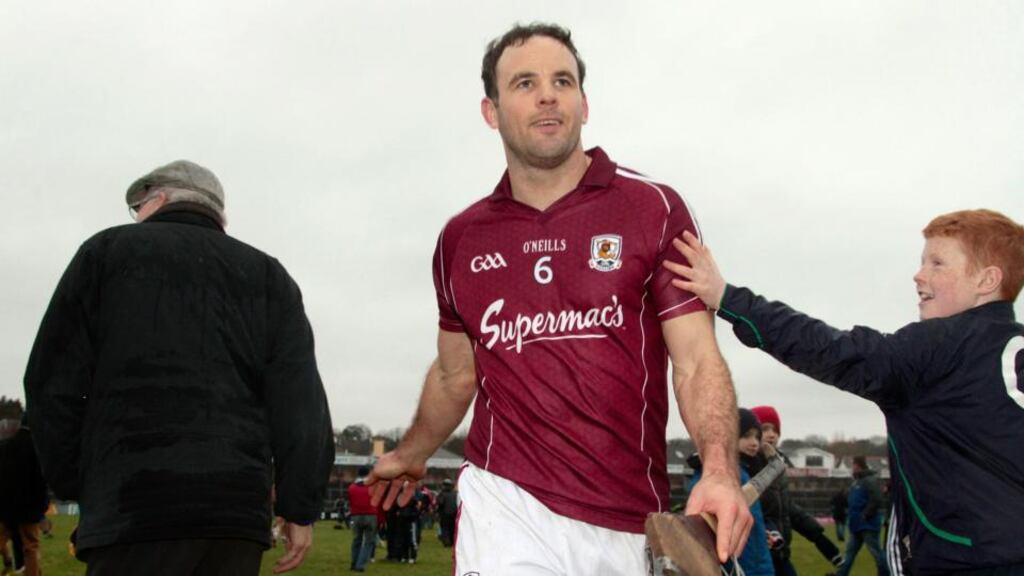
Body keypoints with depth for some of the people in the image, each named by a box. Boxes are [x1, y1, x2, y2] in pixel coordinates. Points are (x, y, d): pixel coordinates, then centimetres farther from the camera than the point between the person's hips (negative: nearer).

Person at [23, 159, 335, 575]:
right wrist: (301, 507, 4)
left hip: (133, 503, -3)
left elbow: (55, 384, 6)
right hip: (238, 506, 3)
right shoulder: (268, 274, 18)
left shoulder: (108, 250, 13)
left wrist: (74, 485, 14)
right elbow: (300, 400, 6)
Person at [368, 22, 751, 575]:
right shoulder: (460, 239, 8)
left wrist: (719, 472, -23)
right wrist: (409, 456, 35)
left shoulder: (655, 209, -1)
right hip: (506, 504, 1)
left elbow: (697, 360, -6)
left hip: (628, 523, -1)